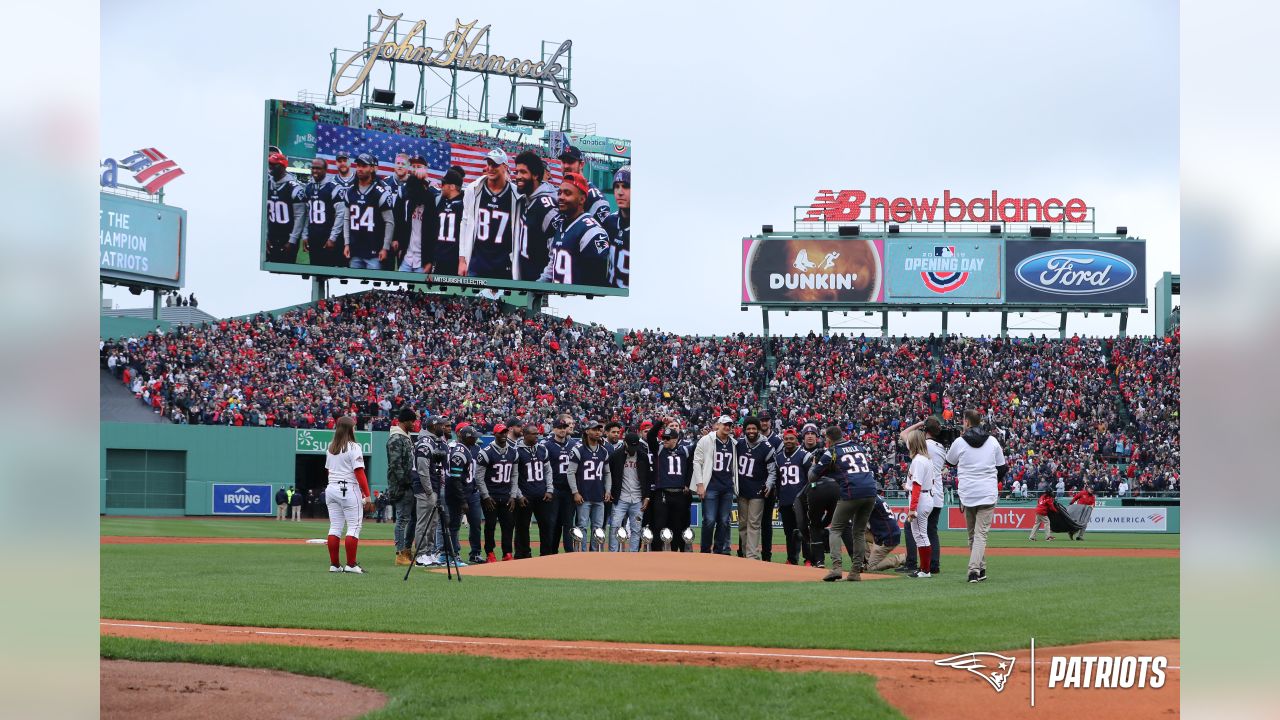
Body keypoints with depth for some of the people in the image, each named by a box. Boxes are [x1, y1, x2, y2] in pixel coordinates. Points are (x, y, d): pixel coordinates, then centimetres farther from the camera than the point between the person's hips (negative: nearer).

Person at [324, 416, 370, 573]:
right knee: (354, 527, -2)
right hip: (349, 489, -7)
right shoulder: (353, 447, -10)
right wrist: (367, 494, -12)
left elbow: (329, 470, 14)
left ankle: (334, 564, 8)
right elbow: (359, 472, -14)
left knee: (334, 527, 8)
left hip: (331, 489, 7)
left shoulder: (330, 448, 11)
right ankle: (351, 564, -5)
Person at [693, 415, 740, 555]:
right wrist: (700, 484, -10)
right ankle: (705, 552, 2)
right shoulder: (706, 440, -1)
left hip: (727, 488, 5)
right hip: (710, 487, -5)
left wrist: (734, 487, 14)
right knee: (709, 520, -8)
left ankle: (722, 551, 11)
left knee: (724, 521, 6)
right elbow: (697, 462, -3)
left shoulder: (733, 444, 13)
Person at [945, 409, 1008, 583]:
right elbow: (1002, 468, 10)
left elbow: (950, 461, 16)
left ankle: (980, 569, 18)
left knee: (972, 533, 14)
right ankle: (975, 569, -20)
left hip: (967, 493, 0)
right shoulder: (992, 441, 4)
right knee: (981, 533, -4)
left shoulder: (959, 442, -2)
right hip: (987, 493, 0)